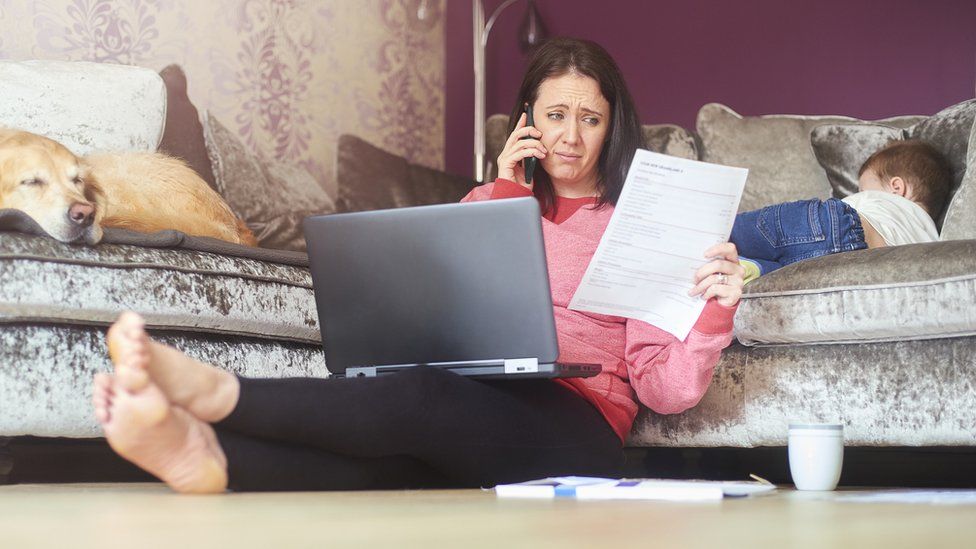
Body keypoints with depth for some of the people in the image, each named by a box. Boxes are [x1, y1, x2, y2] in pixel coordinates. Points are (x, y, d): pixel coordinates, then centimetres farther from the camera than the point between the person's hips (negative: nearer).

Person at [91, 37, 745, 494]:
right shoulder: (491, 202, 28)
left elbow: (667, 390, 6)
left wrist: (715, 312, -13)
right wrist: (504, 193, 6)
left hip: (574, 430, -3)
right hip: (470, 416, 3)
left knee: (416, 395, -36)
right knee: (372, 461, -35)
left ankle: (214, 391, -49)